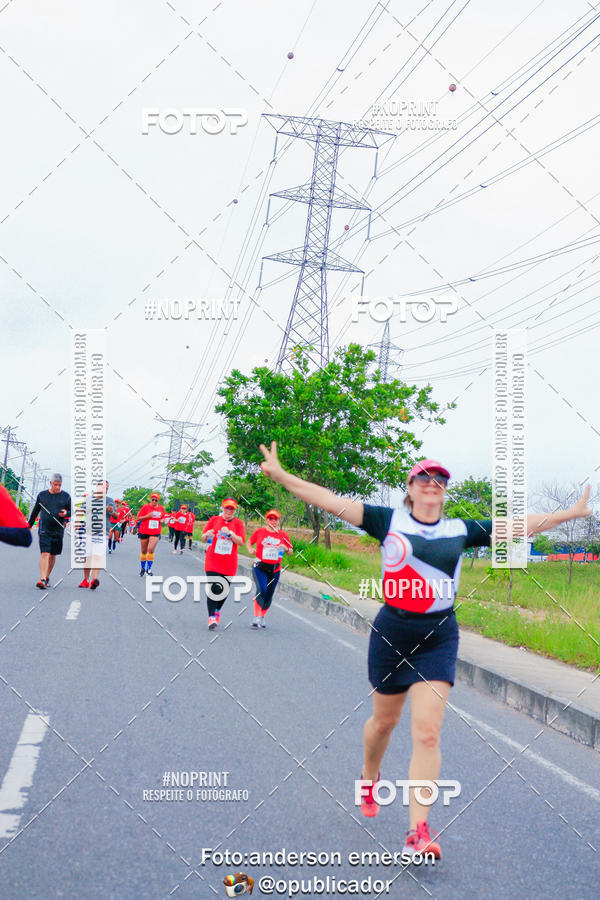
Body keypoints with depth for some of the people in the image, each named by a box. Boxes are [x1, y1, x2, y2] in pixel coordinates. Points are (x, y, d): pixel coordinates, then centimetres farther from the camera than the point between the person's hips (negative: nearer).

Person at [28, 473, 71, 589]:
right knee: (44, 554, -13)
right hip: (44, 530, -1)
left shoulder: (66, 496, 5)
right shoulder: (42, 495, 6)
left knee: (52, 555, 9)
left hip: (58, 531, 1)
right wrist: (29, 525, 22)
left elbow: (72, 512, 9)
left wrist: (66, 513, -14)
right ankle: (42, 579, -20)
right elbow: (35, 511, 16)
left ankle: (47, 577, 24)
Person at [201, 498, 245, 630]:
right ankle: (211, 617, -11)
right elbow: (203, 537, 9)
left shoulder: (238, 523, 4)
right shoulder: (214, 520, 5)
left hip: (229, 563, 1)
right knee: (213, 587, -13)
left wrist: (230, 534, -20)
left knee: (225, 589, 9)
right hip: (213, 560, -1)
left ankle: (217, 611, 35)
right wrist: (207, 535, -14)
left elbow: (241, 542, -6)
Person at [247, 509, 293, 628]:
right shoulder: (259, 531, 1)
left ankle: (262, 618, 25)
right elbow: (249, 542, 15)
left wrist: (286, 548, -10)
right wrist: (250, 550, -6)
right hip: (259, 567, -3)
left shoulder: (283, 535, 6)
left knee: (269, 594, 7)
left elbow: (291, 551, 12)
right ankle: (256, 618, -17)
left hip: (275, 569, 3)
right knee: (261, 590, -21)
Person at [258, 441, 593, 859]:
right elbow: (333, 501, -6)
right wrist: (281, 475, -12)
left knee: (427, 733, -9)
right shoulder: (389, 521, -1)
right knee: (385, 720, 17)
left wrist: (573, 512, 12)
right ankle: (369, 778, 49)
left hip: (439, 637, 1)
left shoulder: (461, 530, 5)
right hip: (391, 632, 0)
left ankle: (419, 832, -4)